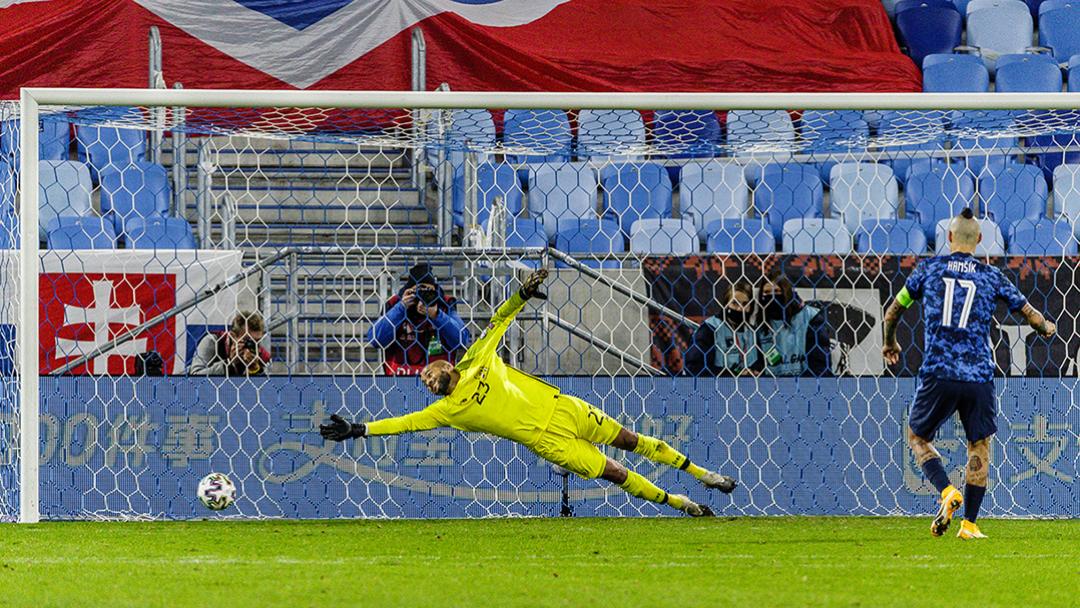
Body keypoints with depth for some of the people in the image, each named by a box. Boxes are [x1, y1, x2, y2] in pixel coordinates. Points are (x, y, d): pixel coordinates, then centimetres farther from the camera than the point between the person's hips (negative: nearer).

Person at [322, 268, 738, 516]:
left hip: (561, 409, 2)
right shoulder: (448, 410, -5)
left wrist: (522, 296, -6)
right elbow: (405, 423, -9)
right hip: (547, 439, -2)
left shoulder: (478, 360, 1)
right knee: (617, 475, -6)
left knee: (628, 440, 7)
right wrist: (358, 431, -14)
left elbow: (499, 322, 7)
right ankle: (678, 502, 6)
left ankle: (700, 473, 19)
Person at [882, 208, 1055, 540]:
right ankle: (969, 523, 8)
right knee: (979, 445, 13)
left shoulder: (929, 269, 7)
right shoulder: (991, 277, 7)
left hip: (938, 373, -1)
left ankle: (947, 491, -7)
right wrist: (1046, 328, 39)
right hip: (979, 376, 1)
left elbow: (893, 310, 17)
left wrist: (889, 343, 36)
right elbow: (1032, 317, 14)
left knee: (917, 436, 17)